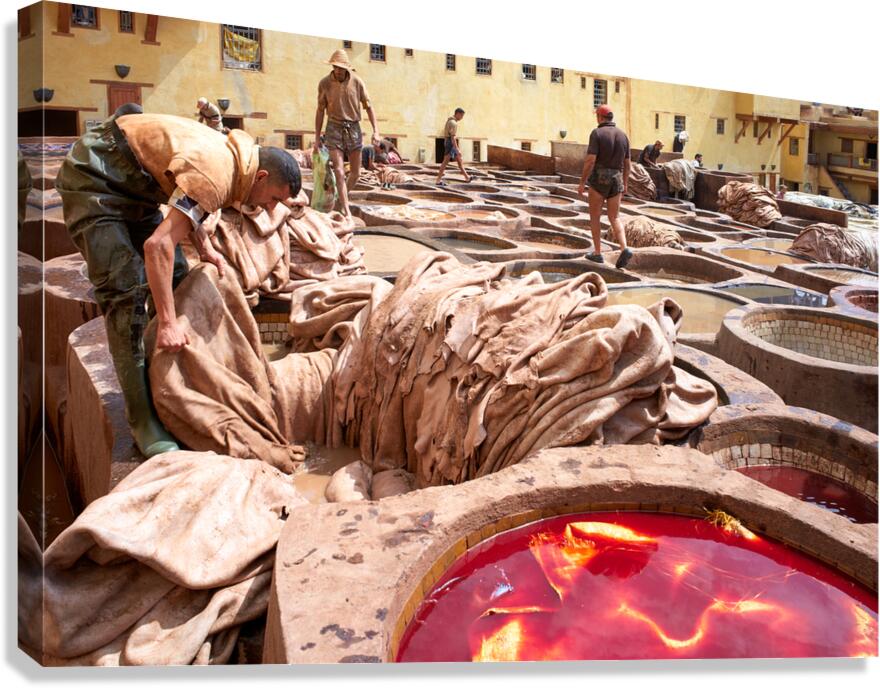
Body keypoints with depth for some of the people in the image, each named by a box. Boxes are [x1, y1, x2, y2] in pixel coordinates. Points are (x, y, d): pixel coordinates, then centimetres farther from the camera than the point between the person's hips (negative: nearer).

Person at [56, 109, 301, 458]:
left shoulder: (230, 157, 1)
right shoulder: (217, 174, -28)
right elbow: (158, 244, -35)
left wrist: (205, 248, 3)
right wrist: (168, 323, -34)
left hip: (131, 182, 10)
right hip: (93, 176, -10)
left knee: (174, 277, 7)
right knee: (125, 289, -17)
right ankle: (141, 419, -14)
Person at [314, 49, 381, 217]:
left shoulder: (356, 81, -3)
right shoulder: (324, 83, -4)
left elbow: (368, 107, 2)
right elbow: (320, 111, 3)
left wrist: (376, 131, -8)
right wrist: (317, 139, 2)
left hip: (353, 128, 2)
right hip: (334, 128, -2)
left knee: (355, 172, 8)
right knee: (339, 171, -13)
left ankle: (342, 199, 34)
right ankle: (347, 212, -14)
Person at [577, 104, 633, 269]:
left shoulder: (597, 133, -8)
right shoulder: (623, 135, 9)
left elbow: (590, 161, -16)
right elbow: (627, 164, 13)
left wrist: (582, 183, -10)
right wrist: (625, 183, 24)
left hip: (599, 179, -5)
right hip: (616, 181, 5)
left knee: (595, 216, 10)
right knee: (614, 218, 8)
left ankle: (597, 253, 10)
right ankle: (624, 249, -12)